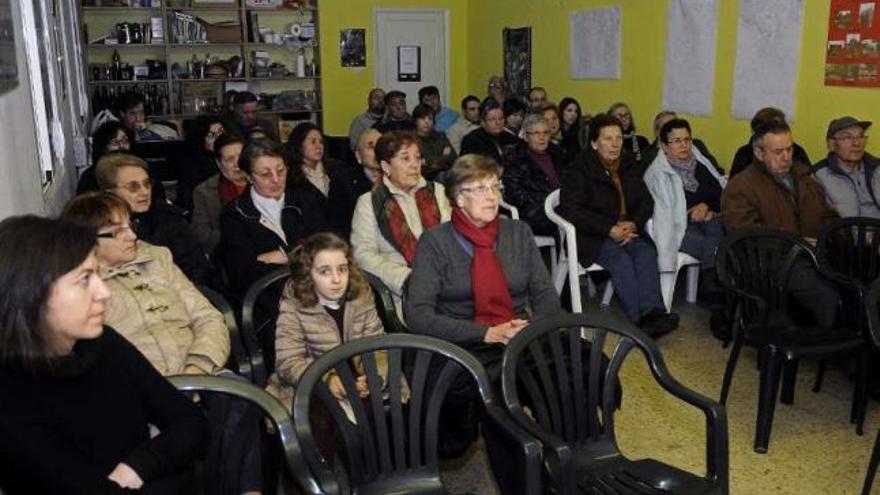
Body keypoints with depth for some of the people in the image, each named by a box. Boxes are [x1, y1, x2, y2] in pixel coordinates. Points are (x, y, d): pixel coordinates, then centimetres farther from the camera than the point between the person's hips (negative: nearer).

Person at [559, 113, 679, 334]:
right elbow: (571, 210, -12)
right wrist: (610, 229, -19)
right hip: (591, 237, -5)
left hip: (627, 232, 5)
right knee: (620, 259, -32)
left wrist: (633, 223, -9)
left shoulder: (630, 166, 17)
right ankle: (639, 320, -40)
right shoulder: (579, 169, -2)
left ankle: (653, 311, -40)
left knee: (646, 253, -26)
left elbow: (646, 201, 15)